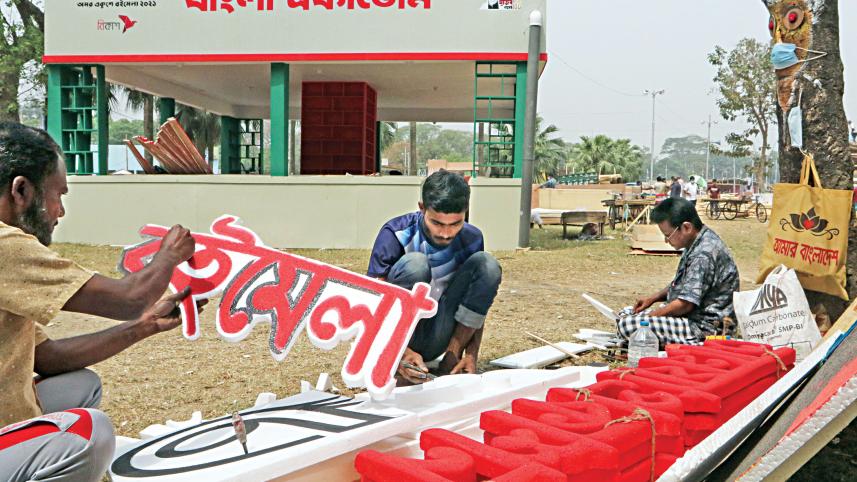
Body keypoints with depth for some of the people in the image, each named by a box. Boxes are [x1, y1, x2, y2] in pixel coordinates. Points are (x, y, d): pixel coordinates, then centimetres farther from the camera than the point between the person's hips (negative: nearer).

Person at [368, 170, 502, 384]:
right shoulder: (396, 235, -18)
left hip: (432, 342, 4)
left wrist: (472, 355, -11)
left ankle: (451, 361, -13)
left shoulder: (471, 238, -6)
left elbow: (477, 302, 2)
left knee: (486, 264, -16)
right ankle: (394, 364, -21)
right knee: (415, 263, -31)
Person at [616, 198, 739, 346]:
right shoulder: (696, 244, 7)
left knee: (627, 325, -25)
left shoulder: (703, 255, -25)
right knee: (626, 313, 14)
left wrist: (649, 316, -14)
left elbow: (685, 304, -25)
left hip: (704, 327, -11)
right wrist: (652, 299, 10)